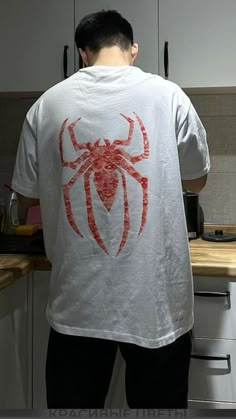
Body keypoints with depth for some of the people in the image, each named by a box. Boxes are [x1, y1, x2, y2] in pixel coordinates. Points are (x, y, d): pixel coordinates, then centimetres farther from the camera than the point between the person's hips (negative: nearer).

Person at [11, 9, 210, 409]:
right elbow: (197, 180, 9)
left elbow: (27, 195, 8)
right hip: (155, 298, -1)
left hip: (78, 301, 2)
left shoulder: (48, 104, -1)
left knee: (74, 402, 18)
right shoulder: (167, 96, -5)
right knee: (157, 402, 16)